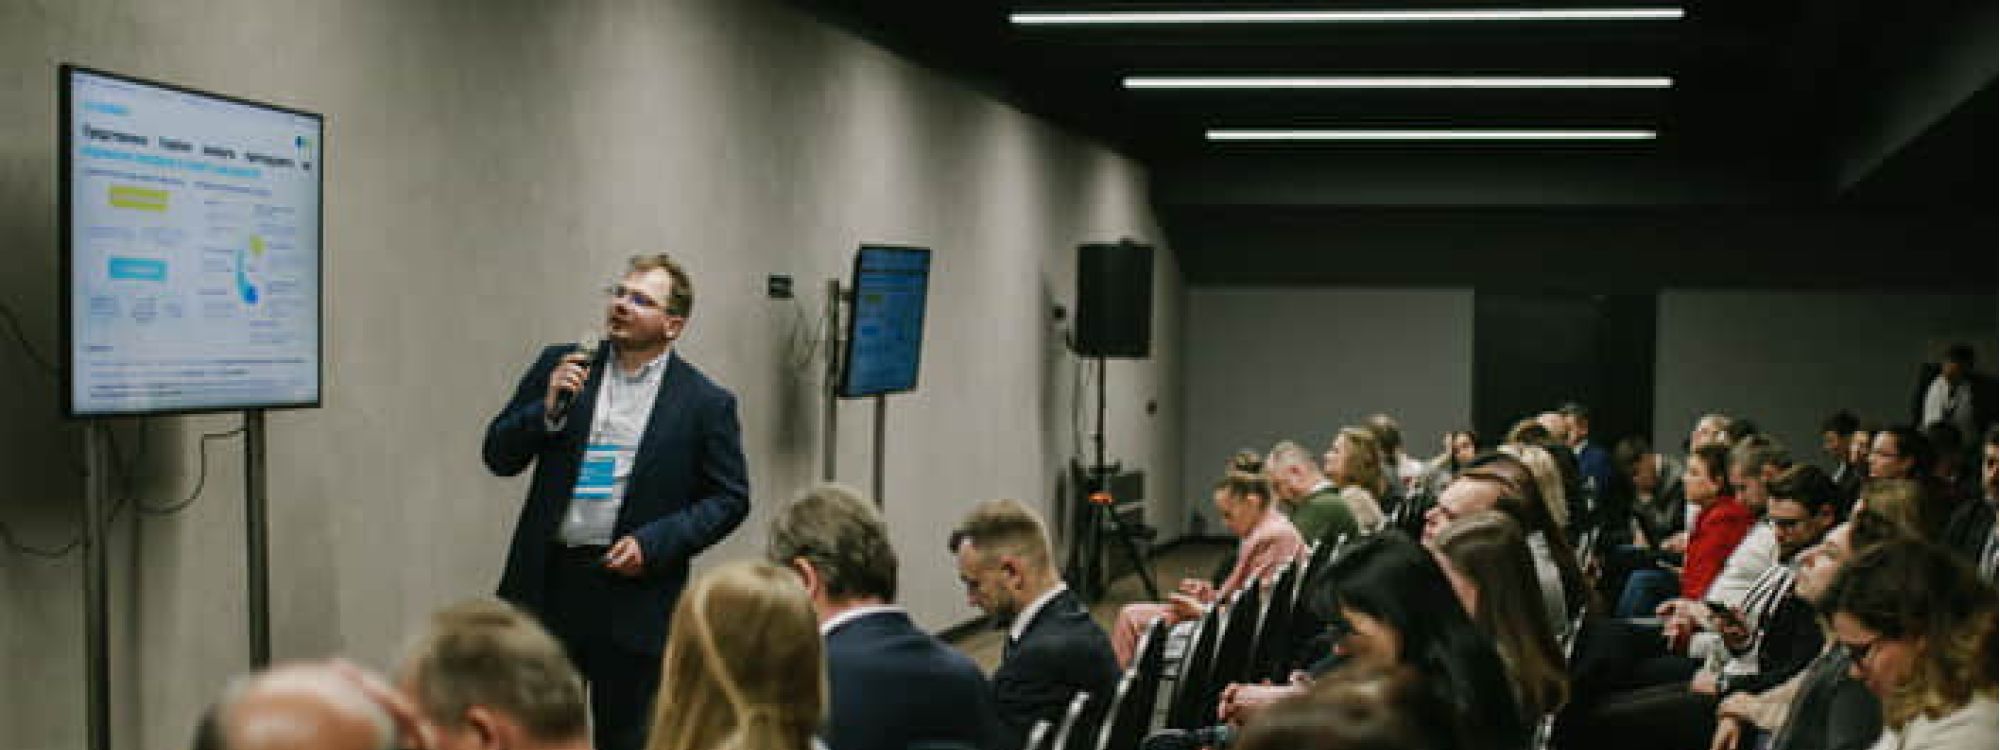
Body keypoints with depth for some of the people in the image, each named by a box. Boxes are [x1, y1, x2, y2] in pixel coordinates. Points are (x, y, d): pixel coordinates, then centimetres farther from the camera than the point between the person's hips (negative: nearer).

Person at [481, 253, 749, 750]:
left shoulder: (706, 403, -3)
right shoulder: (560, 367, 5)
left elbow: (730, 499, 0)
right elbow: (499, 457, 6)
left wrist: (653, 543, -12)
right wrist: (547, 409, -12)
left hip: (633, 591, -2)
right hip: (548, 582, 2)